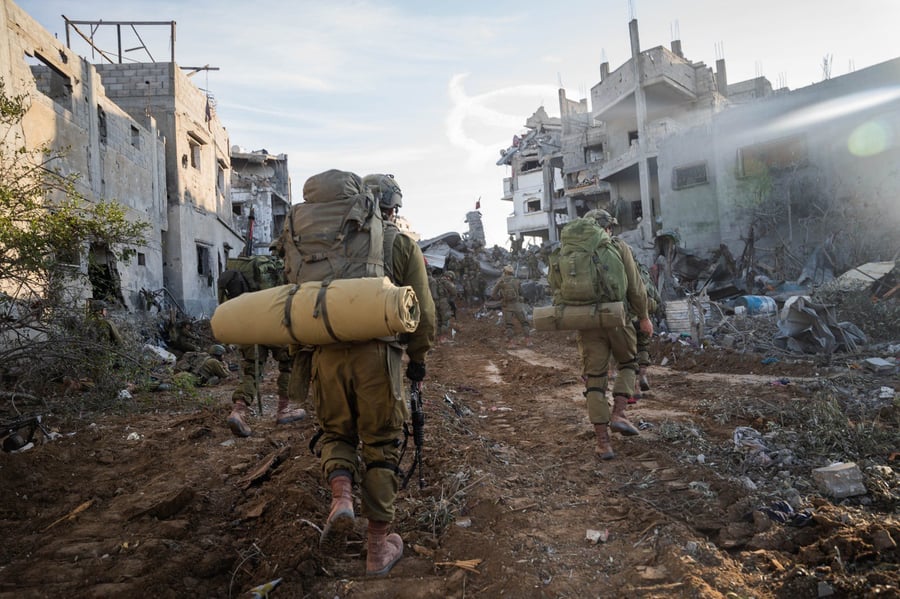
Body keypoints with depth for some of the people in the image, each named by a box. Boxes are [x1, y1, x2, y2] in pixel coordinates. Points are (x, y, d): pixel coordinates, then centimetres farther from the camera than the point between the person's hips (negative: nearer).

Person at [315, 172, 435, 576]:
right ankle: (378, 546, 19)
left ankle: (341, 496, -4)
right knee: (381, 445, 9)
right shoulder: (403, 245, 9)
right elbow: (423, 312, 5)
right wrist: (417, 358, 17)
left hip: (328, 352, 2)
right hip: (378, 354, -2)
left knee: (336, 430, 22)